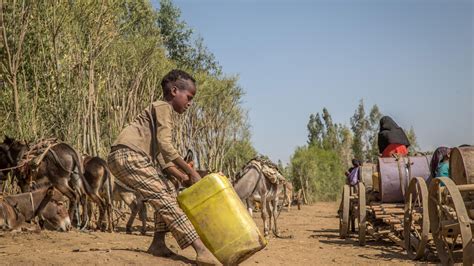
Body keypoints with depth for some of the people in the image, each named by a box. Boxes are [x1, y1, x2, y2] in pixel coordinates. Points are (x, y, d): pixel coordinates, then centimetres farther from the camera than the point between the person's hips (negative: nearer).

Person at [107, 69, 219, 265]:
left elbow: (162, 158, 23)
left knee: (168, 190, 15)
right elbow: (165, 146, -16)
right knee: (164, 198, -15)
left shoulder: (162, 110, 27)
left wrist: (184, 178, 13)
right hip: (128, 155, -10)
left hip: (130, 159, 10)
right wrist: (191, 171, -13)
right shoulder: (163, 106, -2)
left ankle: (158, 243, 11)